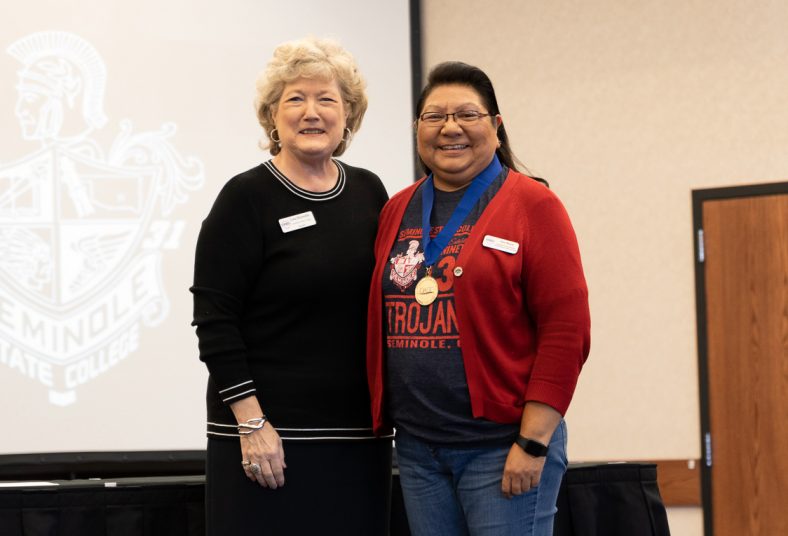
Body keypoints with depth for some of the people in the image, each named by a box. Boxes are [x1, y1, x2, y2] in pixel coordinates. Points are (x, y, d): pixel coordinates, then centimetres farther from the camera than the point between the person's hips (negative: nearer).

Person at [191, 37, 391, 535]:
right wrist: (251, 421, -15)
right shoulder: (247, 198, -5)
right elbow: (215, 321, -9)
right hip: (272, 434, -5)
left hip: (359, 436, 5)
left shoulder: (368, 192, 10)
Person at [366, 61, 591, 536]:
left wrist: (533, 443, -14)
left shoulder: (532, 205, -4)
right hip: (417, 447, 5)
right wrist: (384, 420, 9)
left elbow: (566, 330, -10)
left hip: (503, 449, -5)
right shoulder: (397, 212, 12)